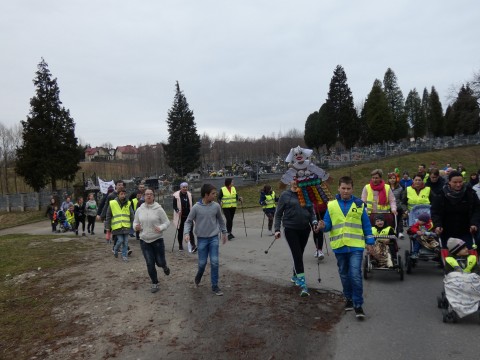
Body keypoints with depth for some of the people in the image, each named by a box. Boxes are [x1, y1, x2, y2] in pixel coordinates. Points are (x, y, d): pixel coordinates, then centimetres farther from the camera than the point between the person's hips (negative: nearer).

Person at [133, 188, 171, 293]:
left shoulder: (159, 209, -10)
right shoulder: (139, 210, 0)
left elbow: (166, 222, -5)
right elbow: (135, 222, 12)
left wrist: (161, 228, -25)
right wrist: (136, 226, -11)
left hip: (157, 240, -2)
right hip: (144, 240, 2)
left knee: (160, 262, 5)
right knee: (150, 264, 5)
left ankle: (164, 266, 43)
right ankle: (155, 283, 24)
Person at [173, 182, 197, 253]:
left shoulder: (190, 195, 6)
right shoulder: (176, 195, -6)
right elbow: (174, 205, -6)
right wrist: (178, 211, -23)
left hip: (189, 216, 2)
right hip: (180, 216, -1)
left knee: (190, 231, -8)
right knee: (180, 231, 10)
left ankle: (193, 246, -12)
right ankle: (180, 246, 25)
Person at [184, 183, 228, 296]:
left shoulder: (216, 206, -4)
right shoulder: (196, 207, -12)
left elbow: (220, 220, 11)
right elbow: (188, 221, -4)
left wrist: (224, 232, 17)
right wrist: (186, 233, -19)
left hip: (214, 238, 2)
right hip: (202, 239, -2)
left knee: (214, 262, 0)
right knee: (202, 262, 6)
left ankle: (215, 286, 12)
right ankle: (198, 276, 38)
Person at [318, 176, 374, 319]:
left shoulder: (359, 204, 2)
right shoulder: (331, 205, 3)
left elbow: (366, 225, 6)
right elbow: (328, 225, 3)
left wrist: (370, 242, 3)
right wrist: (323, 226, -19)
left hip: (356, 246, -2)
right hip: (339, 246, 2)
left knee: (355, 275, -9)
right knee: (344, 274, 15)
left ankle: (358, 304, 4)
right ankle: (349, 298, 34)